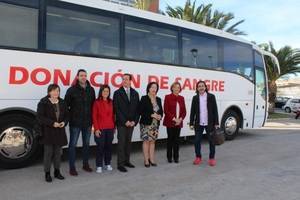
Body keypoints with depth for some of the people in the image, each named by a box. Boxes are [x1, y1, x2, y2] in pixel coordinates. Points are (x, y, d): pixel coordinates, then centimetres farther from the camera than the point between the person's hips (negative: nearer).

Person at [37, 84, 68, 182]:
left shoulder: (62, 102, 8)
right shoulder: (43, 103, -6)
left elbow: (66, 115, 13)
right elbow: (40, 117, -12)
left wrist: (64, 122, -7)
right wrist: (52, 123, -20)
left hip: (60, 131, 5)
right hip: (48, 131, -4)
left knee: (58, 152, 12)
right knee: (48, 152, 1)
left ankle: (57, 171, 25)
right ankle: (47, 173, 15)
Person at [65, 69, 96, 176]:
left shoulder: (91, 90, 6)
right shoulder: (72, 90, -6)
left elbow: (93, 105, 10)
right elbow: (66, 105, -5)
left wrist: (92, 119, 7)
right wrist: (68, 118, -7)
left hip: (87, 123, 4)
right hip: (75, 123, -4)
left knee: (86, 144, 15)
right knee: (73, 144, 4)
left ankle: (85, 164, 30)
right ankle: (72, 167, 14)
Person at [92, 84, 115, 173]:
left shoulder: (111, 102, 8)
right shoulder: (97, 102, -4)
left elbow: (113, 115, 11)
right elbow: (94, 116, -5)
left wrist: (114, 126, 9)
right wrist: (96, 129, -11)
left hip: (110, 128, 4)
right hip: (100, 128, -4)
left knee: (109, 146, 10)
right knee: (100, 147, 2)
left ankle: (108, 164, 24)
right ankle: (99, 166, 12)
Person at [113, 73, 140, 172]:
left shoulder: (135, 93, 8)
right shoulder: (117, 93, -2)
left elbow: (137, 108, 7)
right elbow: (116, 109, -7)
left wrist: (134, 121, -4)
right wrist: (125, 121, -12)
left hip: (131, 122, 4)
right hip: (121, 123, -3)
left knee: (128, 142, 11)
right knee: (121, 142, -3)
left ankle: (127, 161, 22)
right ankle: (120, 164, 5)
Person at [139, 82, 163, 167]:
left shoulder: (158, 99, 9)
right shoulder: (144, 98, -7)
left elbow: (161, 110, 14)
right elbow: (140, 111, -13)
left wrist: (160, 116, -8)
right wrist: (151, 115, -19)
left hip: (155, 124, 5)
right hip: (146, 123, -5)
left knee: (153, 141, 10)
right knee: (146, 141, 1)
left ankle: (152, 159, 19)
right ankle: (146, 160, 12)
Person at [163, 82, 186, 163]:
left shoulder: (181, 98, 10)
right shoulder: (168, 97, -2)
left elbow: (184, 111, 10)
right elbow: (166, 110, -8)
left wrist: (180, 119, -7)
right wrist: (174, 119, -13)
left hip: (178, 122, 3)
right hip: (170, 122, -3)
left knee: (177, 140, 6)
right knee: (170, 139, 3)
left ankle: (176, 157, 16)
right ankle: (169, 157, 15)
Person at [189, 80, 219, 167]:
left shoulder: (211, 96, -1)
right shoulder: (195, 98, 4)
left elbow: (215, 110, -2)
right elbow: (192, 111, 5)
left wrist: (216, 123, -6)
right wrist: (191, 123, 1)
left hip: (209, 123, -2)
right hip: (199, 124, 2)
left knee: (211, 140, 6)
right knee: (197, 140, 6)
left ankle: (212, 158, 21)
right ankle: (198, 157, 22)